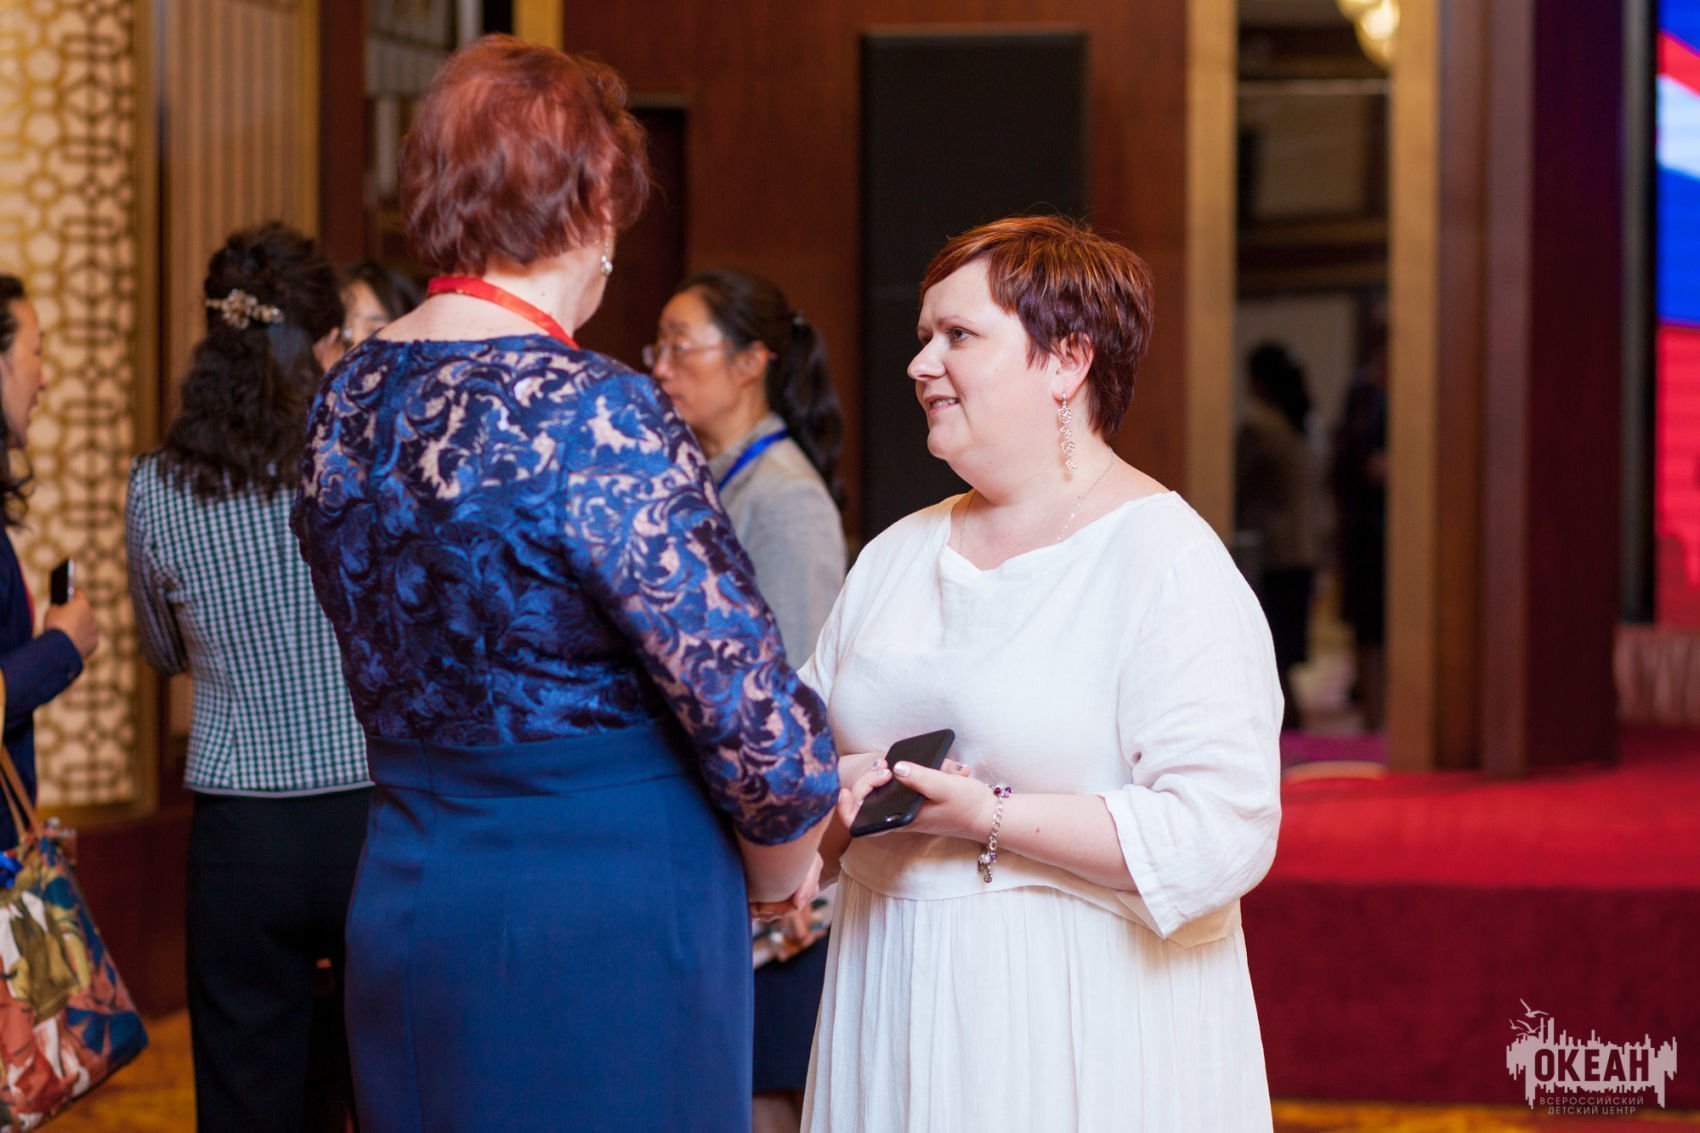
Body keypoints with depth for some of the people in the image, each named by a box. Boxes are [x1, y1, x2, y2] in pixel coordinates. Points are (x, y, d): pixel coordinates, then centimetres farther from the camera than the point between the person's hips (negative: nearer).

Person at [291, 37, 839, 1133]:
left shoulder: (344, 401, 5)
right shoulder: (596, 417, -18)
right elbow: (757, 719, -19)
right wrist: (778, 864, -1)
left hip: (402, 904, 8)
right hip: (602, 931, -8)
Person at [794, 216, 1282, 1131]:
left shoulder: (1170, 565, -11)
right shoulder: (897, 555, 12)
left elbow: (1220, 834, -20)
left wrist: (990, 819, -20)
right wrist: (829, 808, -8)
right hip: (896, 1007, 6)